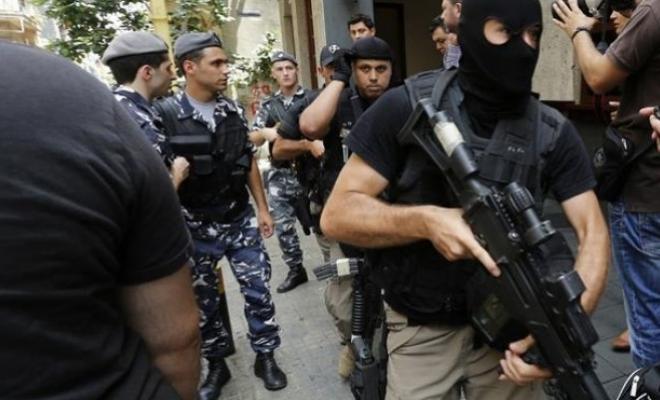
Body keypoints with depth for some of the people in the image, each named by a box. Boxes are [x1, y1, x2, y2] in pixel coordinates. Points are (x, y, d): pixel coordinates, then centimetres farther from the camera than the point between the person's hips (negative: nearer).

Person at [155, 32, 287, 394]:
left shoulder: (233, 110, 2)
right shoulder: (166, 115, -11)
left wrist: (262, 208, 8)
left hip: (241, 221, 3)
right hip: (196, 228, -3)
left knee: (258, 290, 7)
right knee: (203, 300, 12)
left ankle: (265, 357, 27)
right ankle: (215, 365, 32)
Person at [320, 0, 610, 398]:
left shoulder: (554, 132, -5)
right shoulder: (408, 108, -13)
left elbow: (593, 232, -7)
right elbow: (337, 215, -14)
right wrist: (424, 221, -30)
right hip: (421, 332, -2)